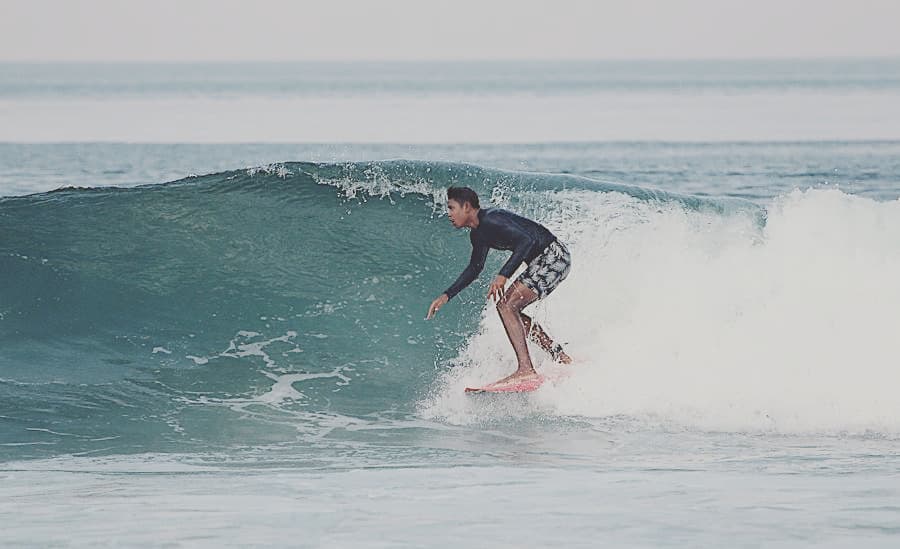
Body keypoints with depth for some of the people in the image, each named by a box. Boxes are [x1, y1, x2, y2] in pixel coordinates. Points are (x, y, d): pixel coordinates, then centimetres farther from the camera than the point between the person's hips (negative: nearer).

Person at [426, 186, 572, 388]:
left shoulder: (491, 220, -19)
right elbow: (475, 269, 27)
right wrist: (446, 296, 22)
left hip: (554, 256, -10)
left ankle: (526, 371, -26)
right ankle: (562, 360, 16)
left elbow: (527, 240, -29)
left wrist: (503, 276, -35)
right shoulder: (478, 233, 13)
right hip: (542, 262, 10)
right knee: (510, 308, 15)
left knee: (506, 305, -17)